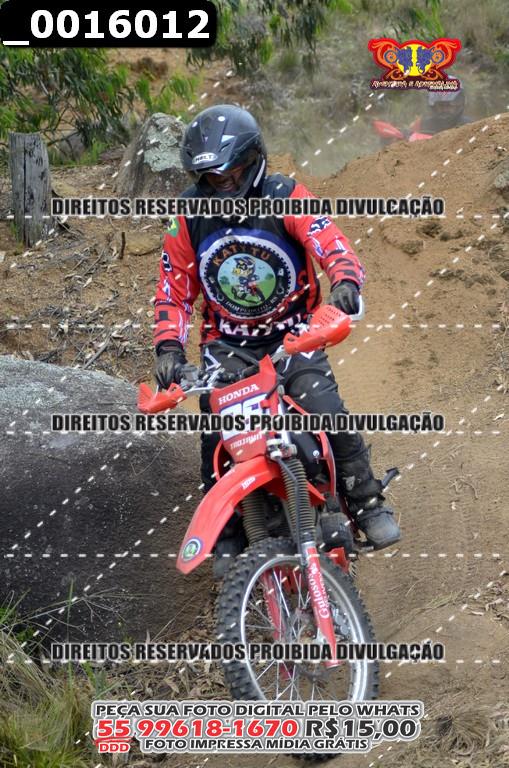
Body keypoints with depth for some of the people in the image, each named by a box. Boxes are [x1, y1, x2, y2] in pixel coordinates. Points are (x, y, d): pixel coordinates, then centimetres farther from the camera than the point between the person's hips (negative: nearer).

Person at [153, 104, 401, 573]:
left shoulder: (287, 199, -11)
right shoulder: (188, 217, -3)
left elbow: (333, 245, -21)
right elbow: (174, 288, 4)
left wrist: (345, 279, -44)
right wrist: (168, 347, -10)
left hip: (293, 335, -2)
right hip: (227, 345, 2)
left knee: (330, 417, -19)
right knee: (217, 432, -12)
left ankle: (368, 504, 0)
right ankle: (222, 530, 6)